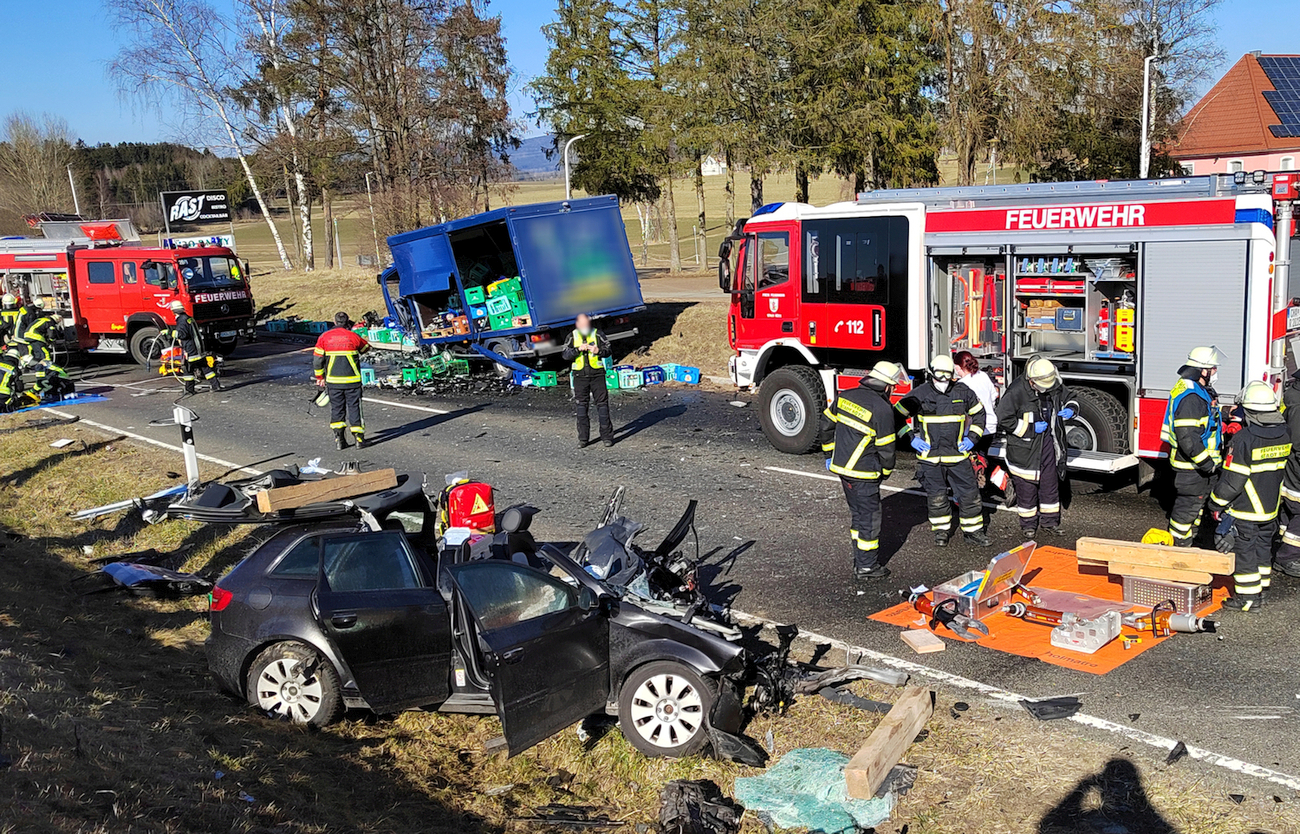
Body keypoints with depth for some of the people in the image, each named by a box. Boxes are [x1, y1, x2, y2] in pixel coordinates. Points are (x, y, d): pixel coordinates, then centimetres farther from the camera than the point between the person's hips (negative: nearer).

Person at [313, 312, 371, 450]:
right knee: (354, 407, 7)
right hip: (352, 380, -2)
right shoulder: (353, 336, -4)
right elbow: (366, 347, 16)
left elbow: (317, 359, 1)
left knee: (336, 407, 11)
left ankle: (338, 438, 8)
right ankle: (358, 437, 7)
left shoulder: (324, 337, 1)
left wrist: (320, 377, 13)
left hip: (333, 380, 2)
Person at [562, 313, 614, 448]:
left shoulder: (598, 335, 3)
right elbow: (566, 355, -2)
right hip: (580, 376, 1)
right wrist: (578, 349, -17)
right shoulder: (572, 337, 6)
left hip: (597, 375, -1)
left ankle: (607, 436, 4)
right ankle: (583, 438, 12)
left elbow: (608, 350, -1)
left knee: (602, 404, -2)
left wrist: (598, 351, -21)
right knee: (581, 406, 5)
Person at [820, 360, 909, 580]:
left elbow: (827, 424, 12)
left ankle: (860, 558, 31)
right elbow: (886, 448, -13)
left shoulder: (845, 396, 1)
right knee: (869, 518, 6)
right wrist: (885, 472, 5)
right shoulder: (882, 410, -20)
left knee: (856, 513, 21)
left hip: (841, 466, 7)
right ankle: (866, 567, 13)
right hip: (863, 473, -7)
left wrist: (829, 454, 22)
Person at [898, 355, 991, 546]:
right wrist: (912, 438, -3)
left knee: (970, 493, 4)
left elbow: (978, 414, 16)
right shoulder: (919, 395, -6)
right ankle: (941, 530, 25)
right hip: (930, 456, -2)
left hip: (958, 454, 2)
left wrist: (972, 437, 7)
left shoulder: (963, 393, 1)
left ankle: (972, 530, 18)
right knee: (936, 496, 8)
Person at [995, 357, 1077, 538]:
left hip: (1048, 442, 5)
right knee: (1026, 486, 4)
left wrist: (1070, 409, -8)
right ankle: (1028, 524, 19)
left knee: (1050, 483, 12)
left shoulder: (1056, 386, -2)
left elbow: (1069, 399, 17)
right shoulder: (1016, 392, -20)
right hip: (1025, 447, -5)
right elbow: (1004, 420, -17)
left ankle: (1049, 521, 27)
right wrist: (1031, 428, -19)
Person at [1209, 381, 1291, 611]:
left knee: (1245, 551, 2)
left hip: (1245, 510, -7)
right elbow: (1284, 469, 13)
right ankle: (1261, 588, 28)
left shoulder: (1243, 439, -23)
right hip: (1271, 507, 7)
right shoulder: (1285, 435, -1)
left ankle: (1248, 596, 6)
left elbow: (1232, 479, -19)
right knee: (1263, 546, 18)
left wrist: (1217, 503, -9)